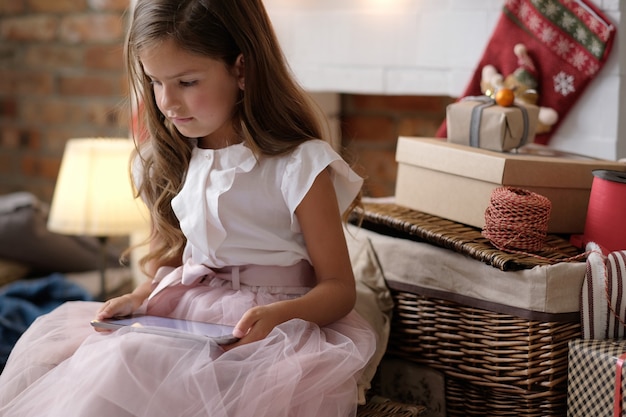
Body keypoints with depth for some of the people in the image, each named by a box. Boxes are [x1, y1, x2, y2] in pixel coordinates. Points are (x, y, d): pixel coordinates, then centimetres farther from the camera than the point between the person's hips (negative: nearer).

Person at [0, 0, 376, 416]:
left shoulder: (299, 166, -8)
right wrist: (139, 298, -4)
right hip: (183, 313, 6)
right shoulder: (171, 162, 11)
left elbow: (338, 287, -6)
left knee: (127, 362, -33)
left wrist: (278, 315, -26)